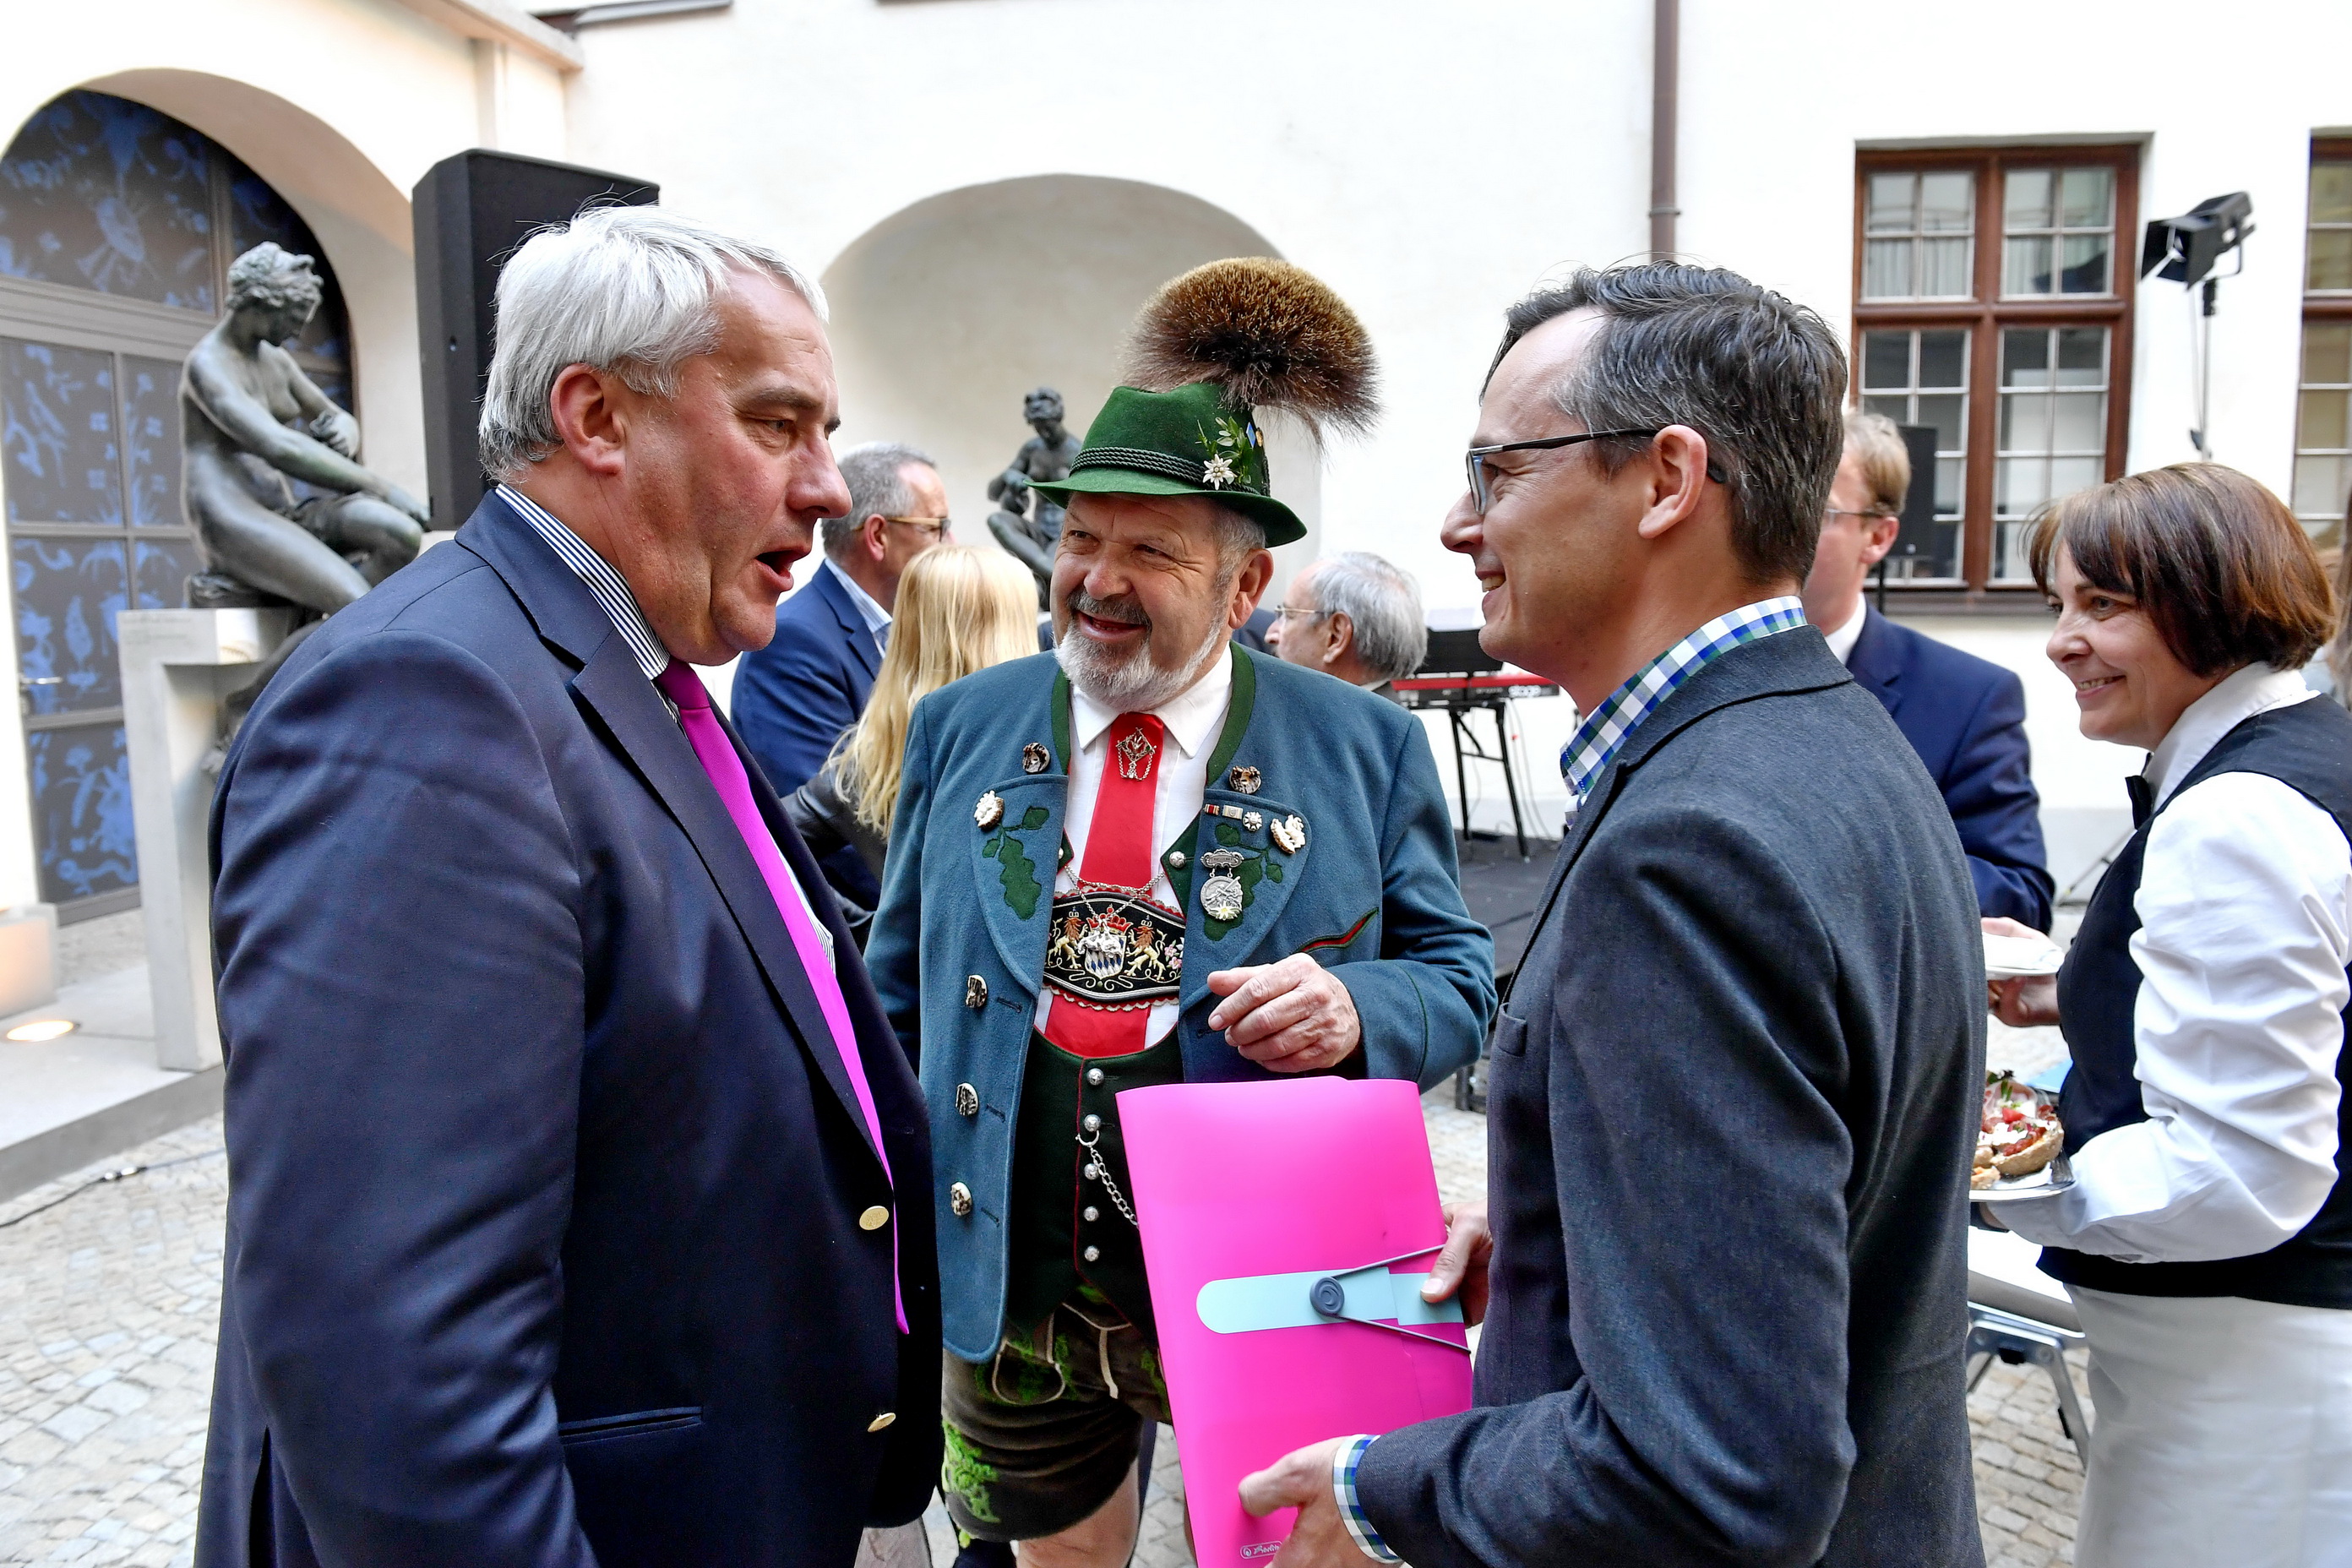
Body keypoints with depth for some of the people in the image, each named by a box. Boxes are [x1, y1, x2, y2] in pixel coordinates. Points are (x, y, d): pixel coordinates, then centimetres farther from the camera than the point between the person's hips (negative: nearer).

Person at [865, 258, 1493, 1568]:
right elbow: (902, 991, 9)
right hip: (1009, 1289, 3)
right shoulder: (961, 729, 2)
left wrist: (1357, 1009, -22)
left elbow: (1459, 976, 0)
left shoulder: (1367, 748, -5)